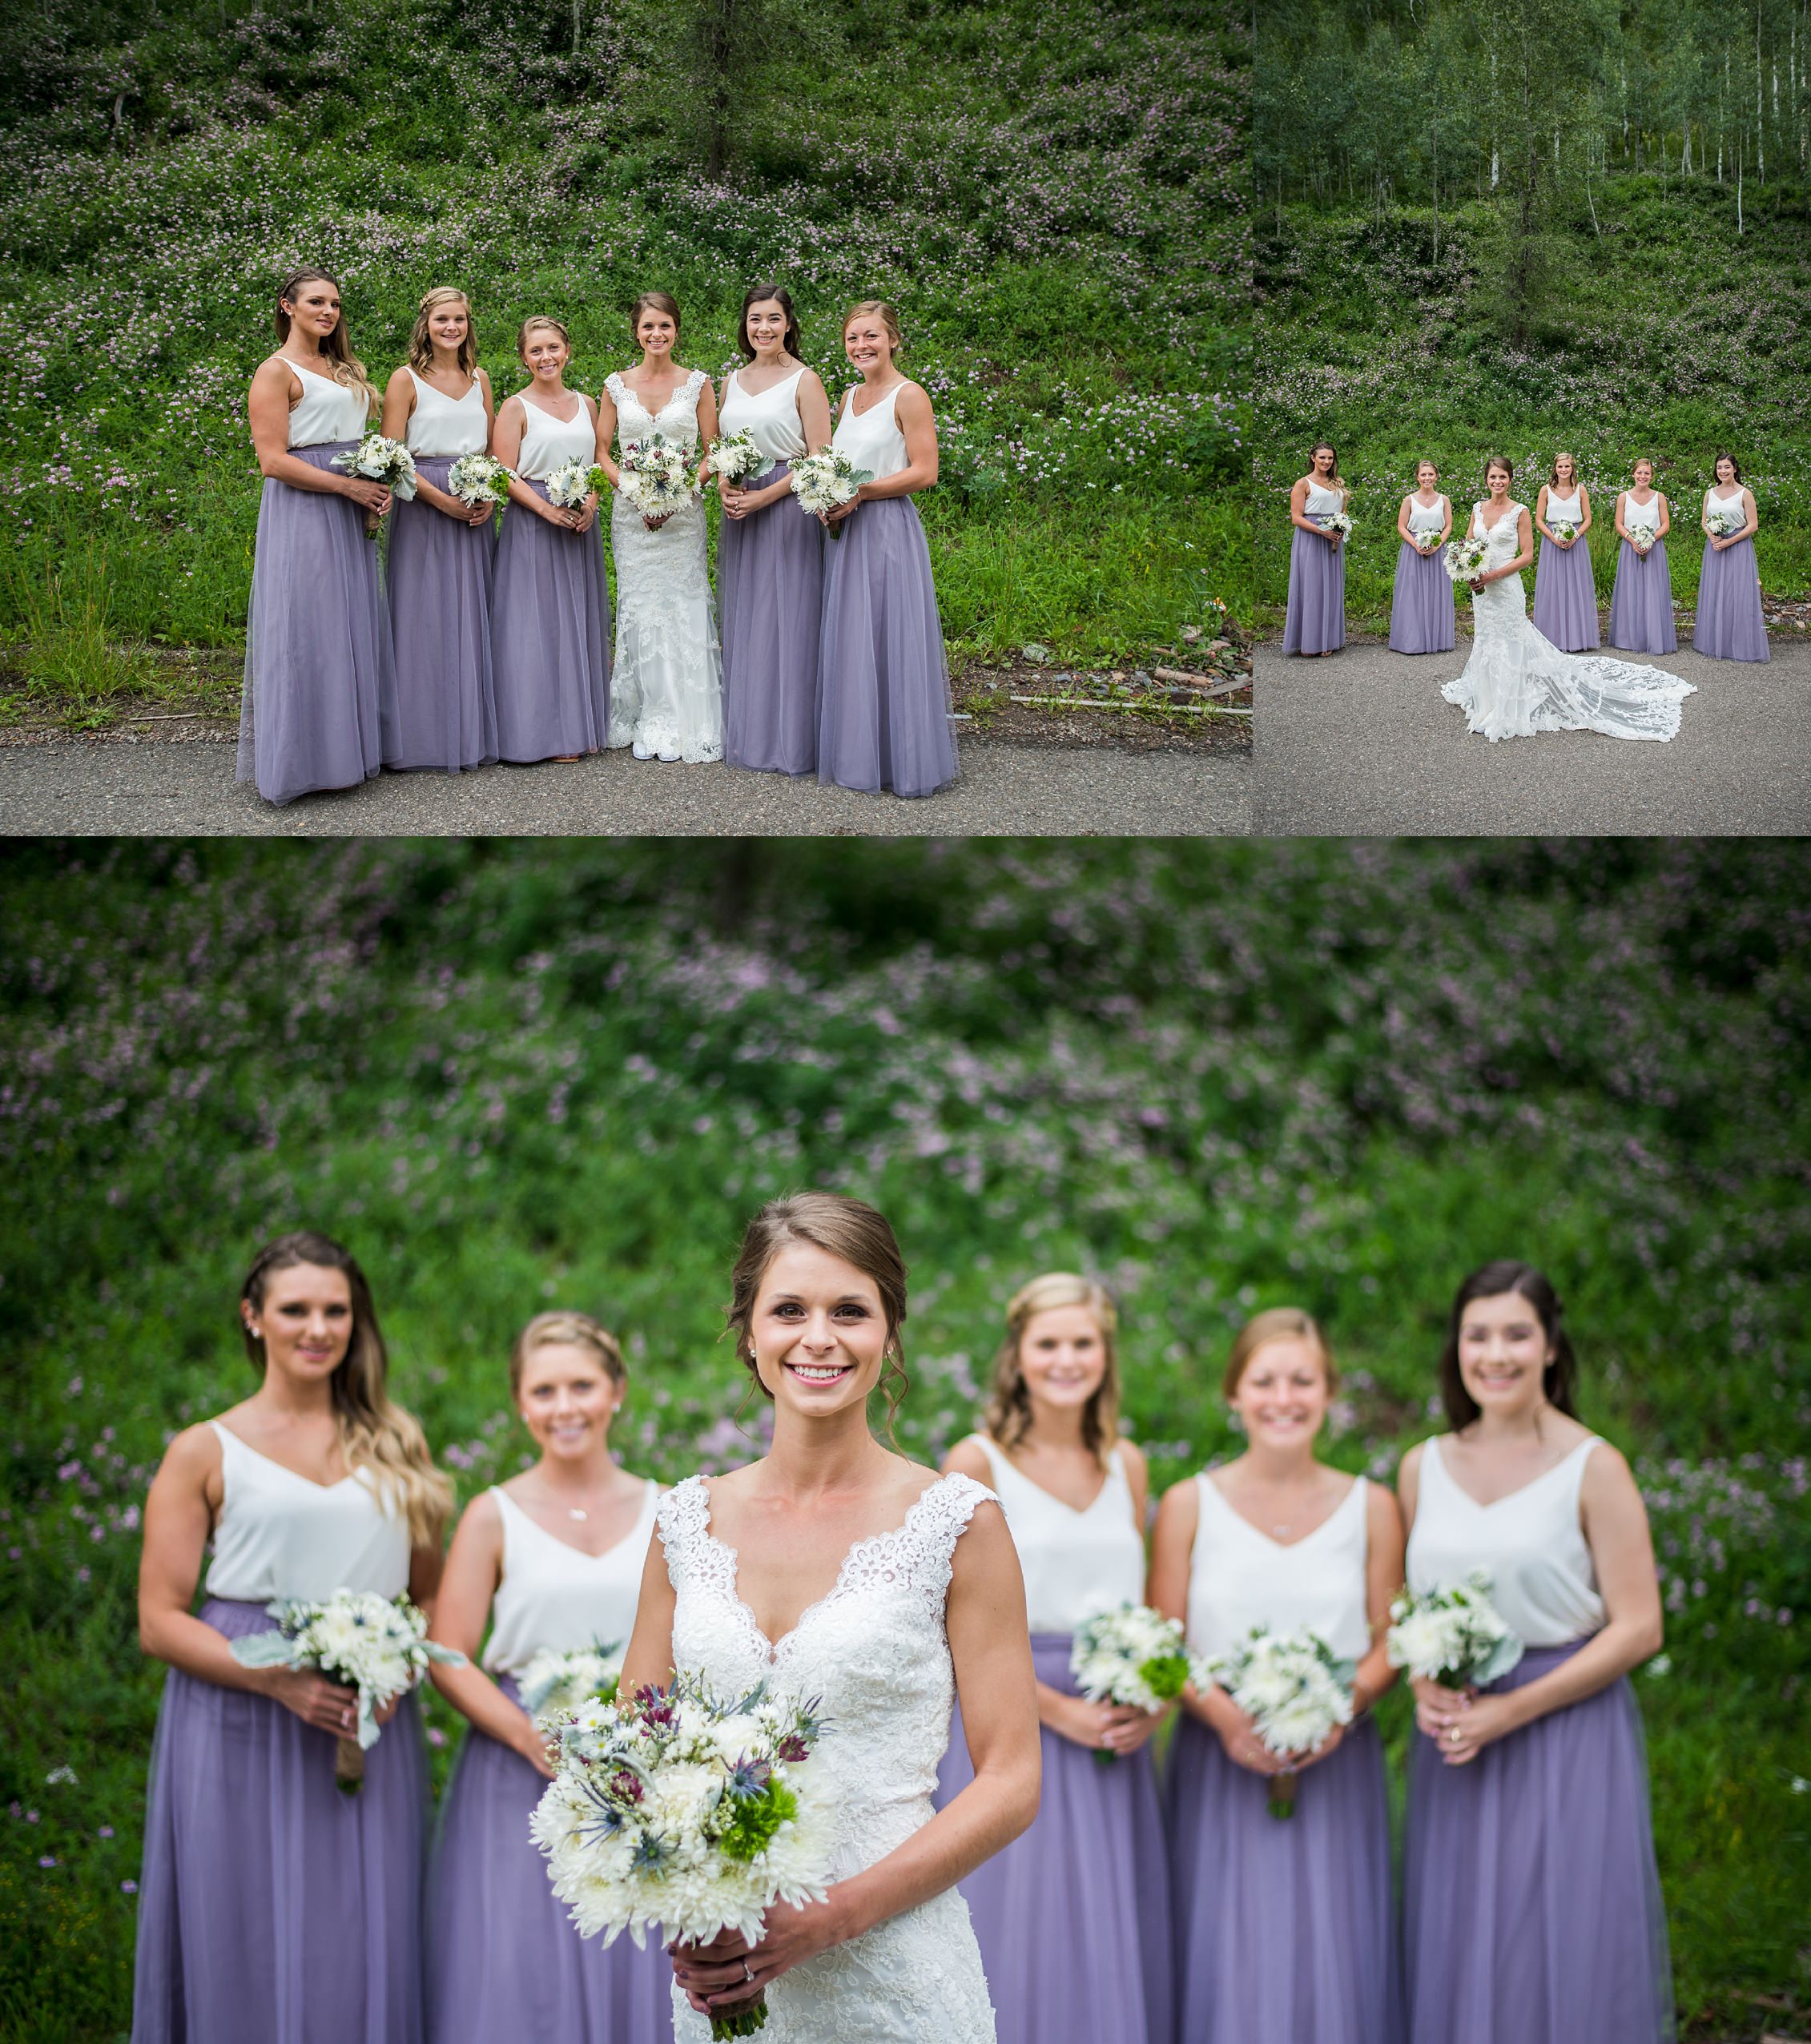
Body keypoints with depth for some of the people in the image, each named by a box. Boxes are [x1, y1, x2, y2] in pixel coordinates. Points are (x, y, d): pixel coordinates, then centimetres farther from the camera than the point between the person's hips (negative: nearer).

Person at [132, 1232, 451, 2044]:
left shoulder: (395, 1445, 13)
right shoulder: (205, 1452, 2)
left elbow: (432, 1596, 17)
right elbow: (159, 1621, -2)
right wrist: (280, 1679, -16)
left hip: (372, 1726, 3)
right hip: (241, 1726, -3)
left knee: (365, 1950, 3)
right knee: (253, 1949, -1)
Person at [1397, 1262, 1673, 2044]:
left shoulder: (1592, 1468, -7)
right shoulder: (1423, 1467, 7)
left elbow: (1638, 1629, -10)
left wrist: (1510, 1710, -15)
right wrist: (1424, 1685, -5)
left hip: (1566, 1733, -4)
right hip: (1453, 1733, 4)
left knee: (1561, 1948, 0)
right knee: (1458, 1946, 8)